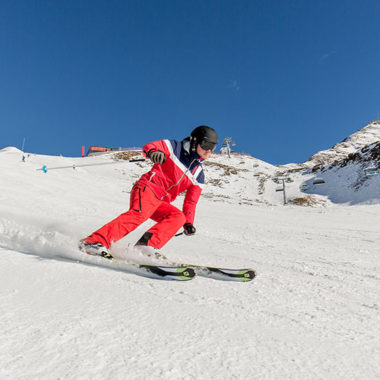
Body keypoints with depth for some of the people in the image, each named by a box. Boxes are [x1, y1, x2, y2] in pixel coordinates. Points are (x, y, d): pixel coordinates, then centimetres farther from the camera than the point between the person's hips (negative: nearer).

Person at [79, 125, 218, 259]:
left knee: (179, 216, -16)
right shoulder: (176, 147, 5)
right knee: (139, 214, -29)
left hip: (160, 203, 7)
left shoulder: (198, 176, 18)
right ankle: (96, 241, -33)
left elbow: (191, 202, 18)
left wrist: (188, 223, 5)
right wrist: (153, 152, -29)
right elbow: (148, 146, -4)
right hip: (148, 188, -6)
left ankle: (147, 244, -26)